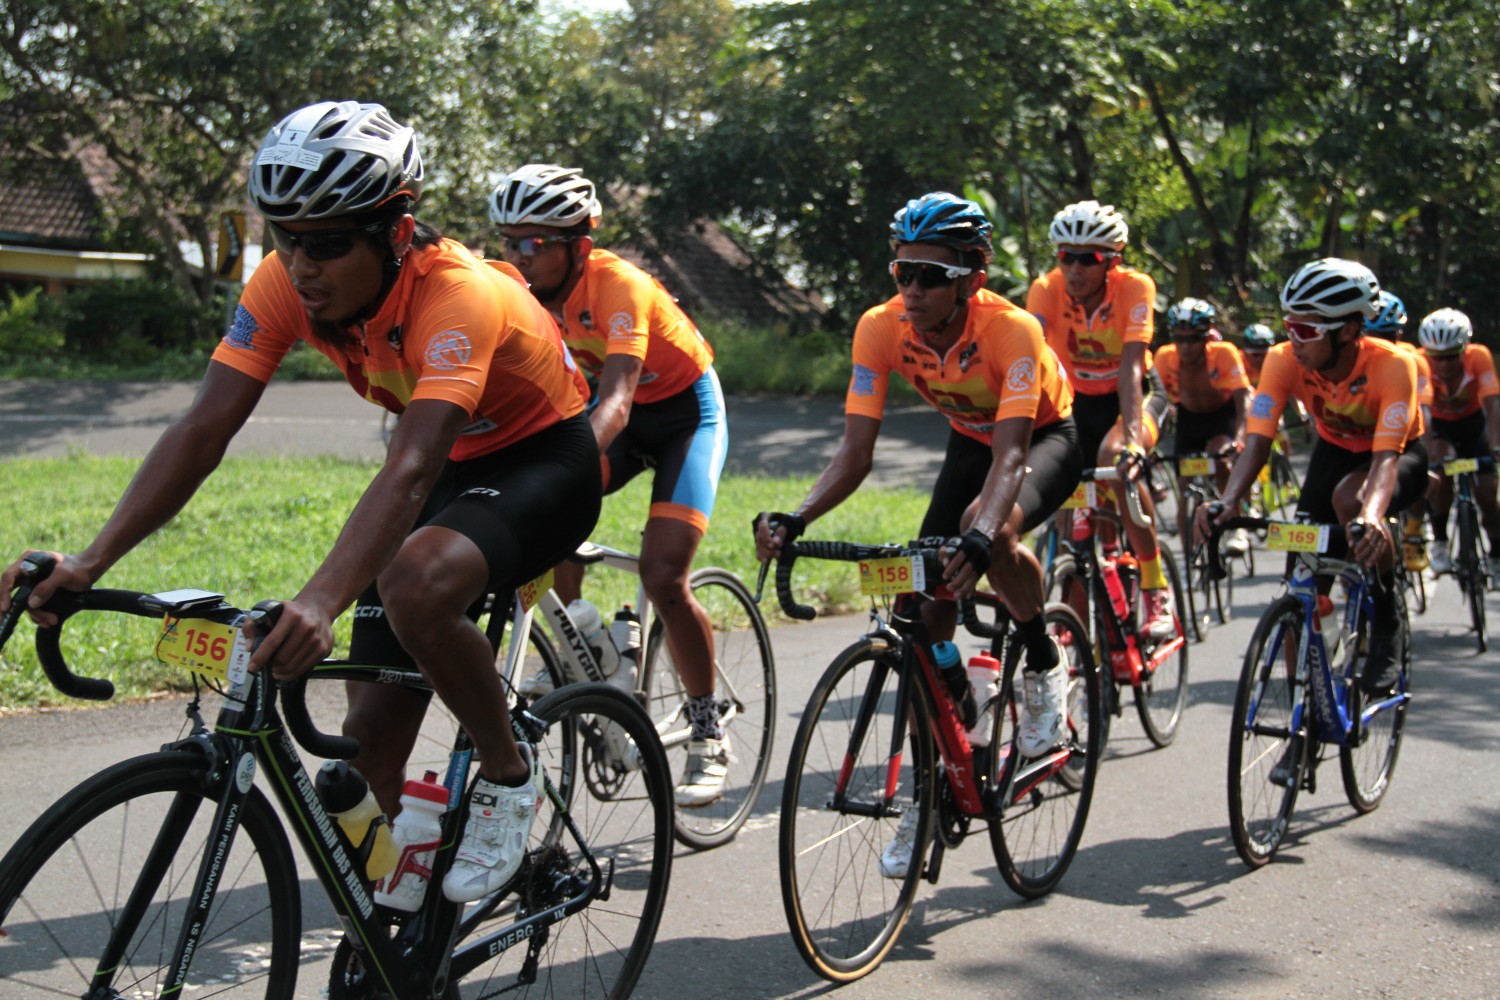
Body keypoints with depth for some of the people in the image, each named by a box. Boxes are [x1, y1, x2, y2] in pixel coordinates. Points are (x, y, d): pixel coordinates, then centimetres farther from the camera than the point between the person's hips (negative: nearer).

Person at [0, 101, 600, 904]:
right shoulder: (286, 283, -17)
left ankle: (508, 772, -11)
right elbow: (203, 430, -21)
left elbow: (410, 471, -46)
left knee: (417, 587, -38)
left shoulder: (458, 294, -34)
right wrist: (92, 560, -33)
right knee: (370, 735, -4)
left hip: (541, 457, -6)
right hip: (452, 465, 6)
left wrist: (320, 603, -60)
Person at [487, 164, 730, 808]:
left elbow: (615, 402, -43)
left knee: (662, 575, -19)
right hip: (623, 415, 6)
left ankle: (708, 734, -1)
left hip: (686, 411, -6)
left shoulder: (618, 285, -32)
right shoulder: (522, 291, -13)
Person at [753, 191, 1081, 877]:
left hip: (1046, 438, -4)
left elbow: (1010, 455, -43)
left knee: (989, 530, -37)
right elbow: (855, 450, -25)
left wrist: (980, 535, -61)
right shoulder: (882, 328, -23)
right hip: (970, 441, 5)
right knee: (927, 605, -8)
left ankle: (1044, 664, -8)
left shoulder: (1011, 330, -34)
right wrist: (796, 519, -42)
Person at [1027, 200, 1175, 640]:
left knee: (1116, 458, -33)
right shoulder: (1047, 289, -21)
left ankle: (1156, 590, -21)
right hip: (1077, 401, 3)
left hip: (1131, 396, -3)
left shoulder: (1135, 287, -26)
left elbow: (1130, 367, -36)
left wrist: (1132, 438, -50)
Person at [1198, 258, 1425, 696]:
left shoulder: (1391, 365, -34)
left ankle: (1386, 623, -15)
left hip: (1402, 457, -4)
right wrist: (1228, 502, -52)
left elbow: (1386, 456, -43)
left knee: (1350, 499, -38)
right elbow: (1257, 438, -33)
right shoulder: (1285, 361, -25)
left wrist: (1372, 517, -63)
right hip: (1335, 450, 4)